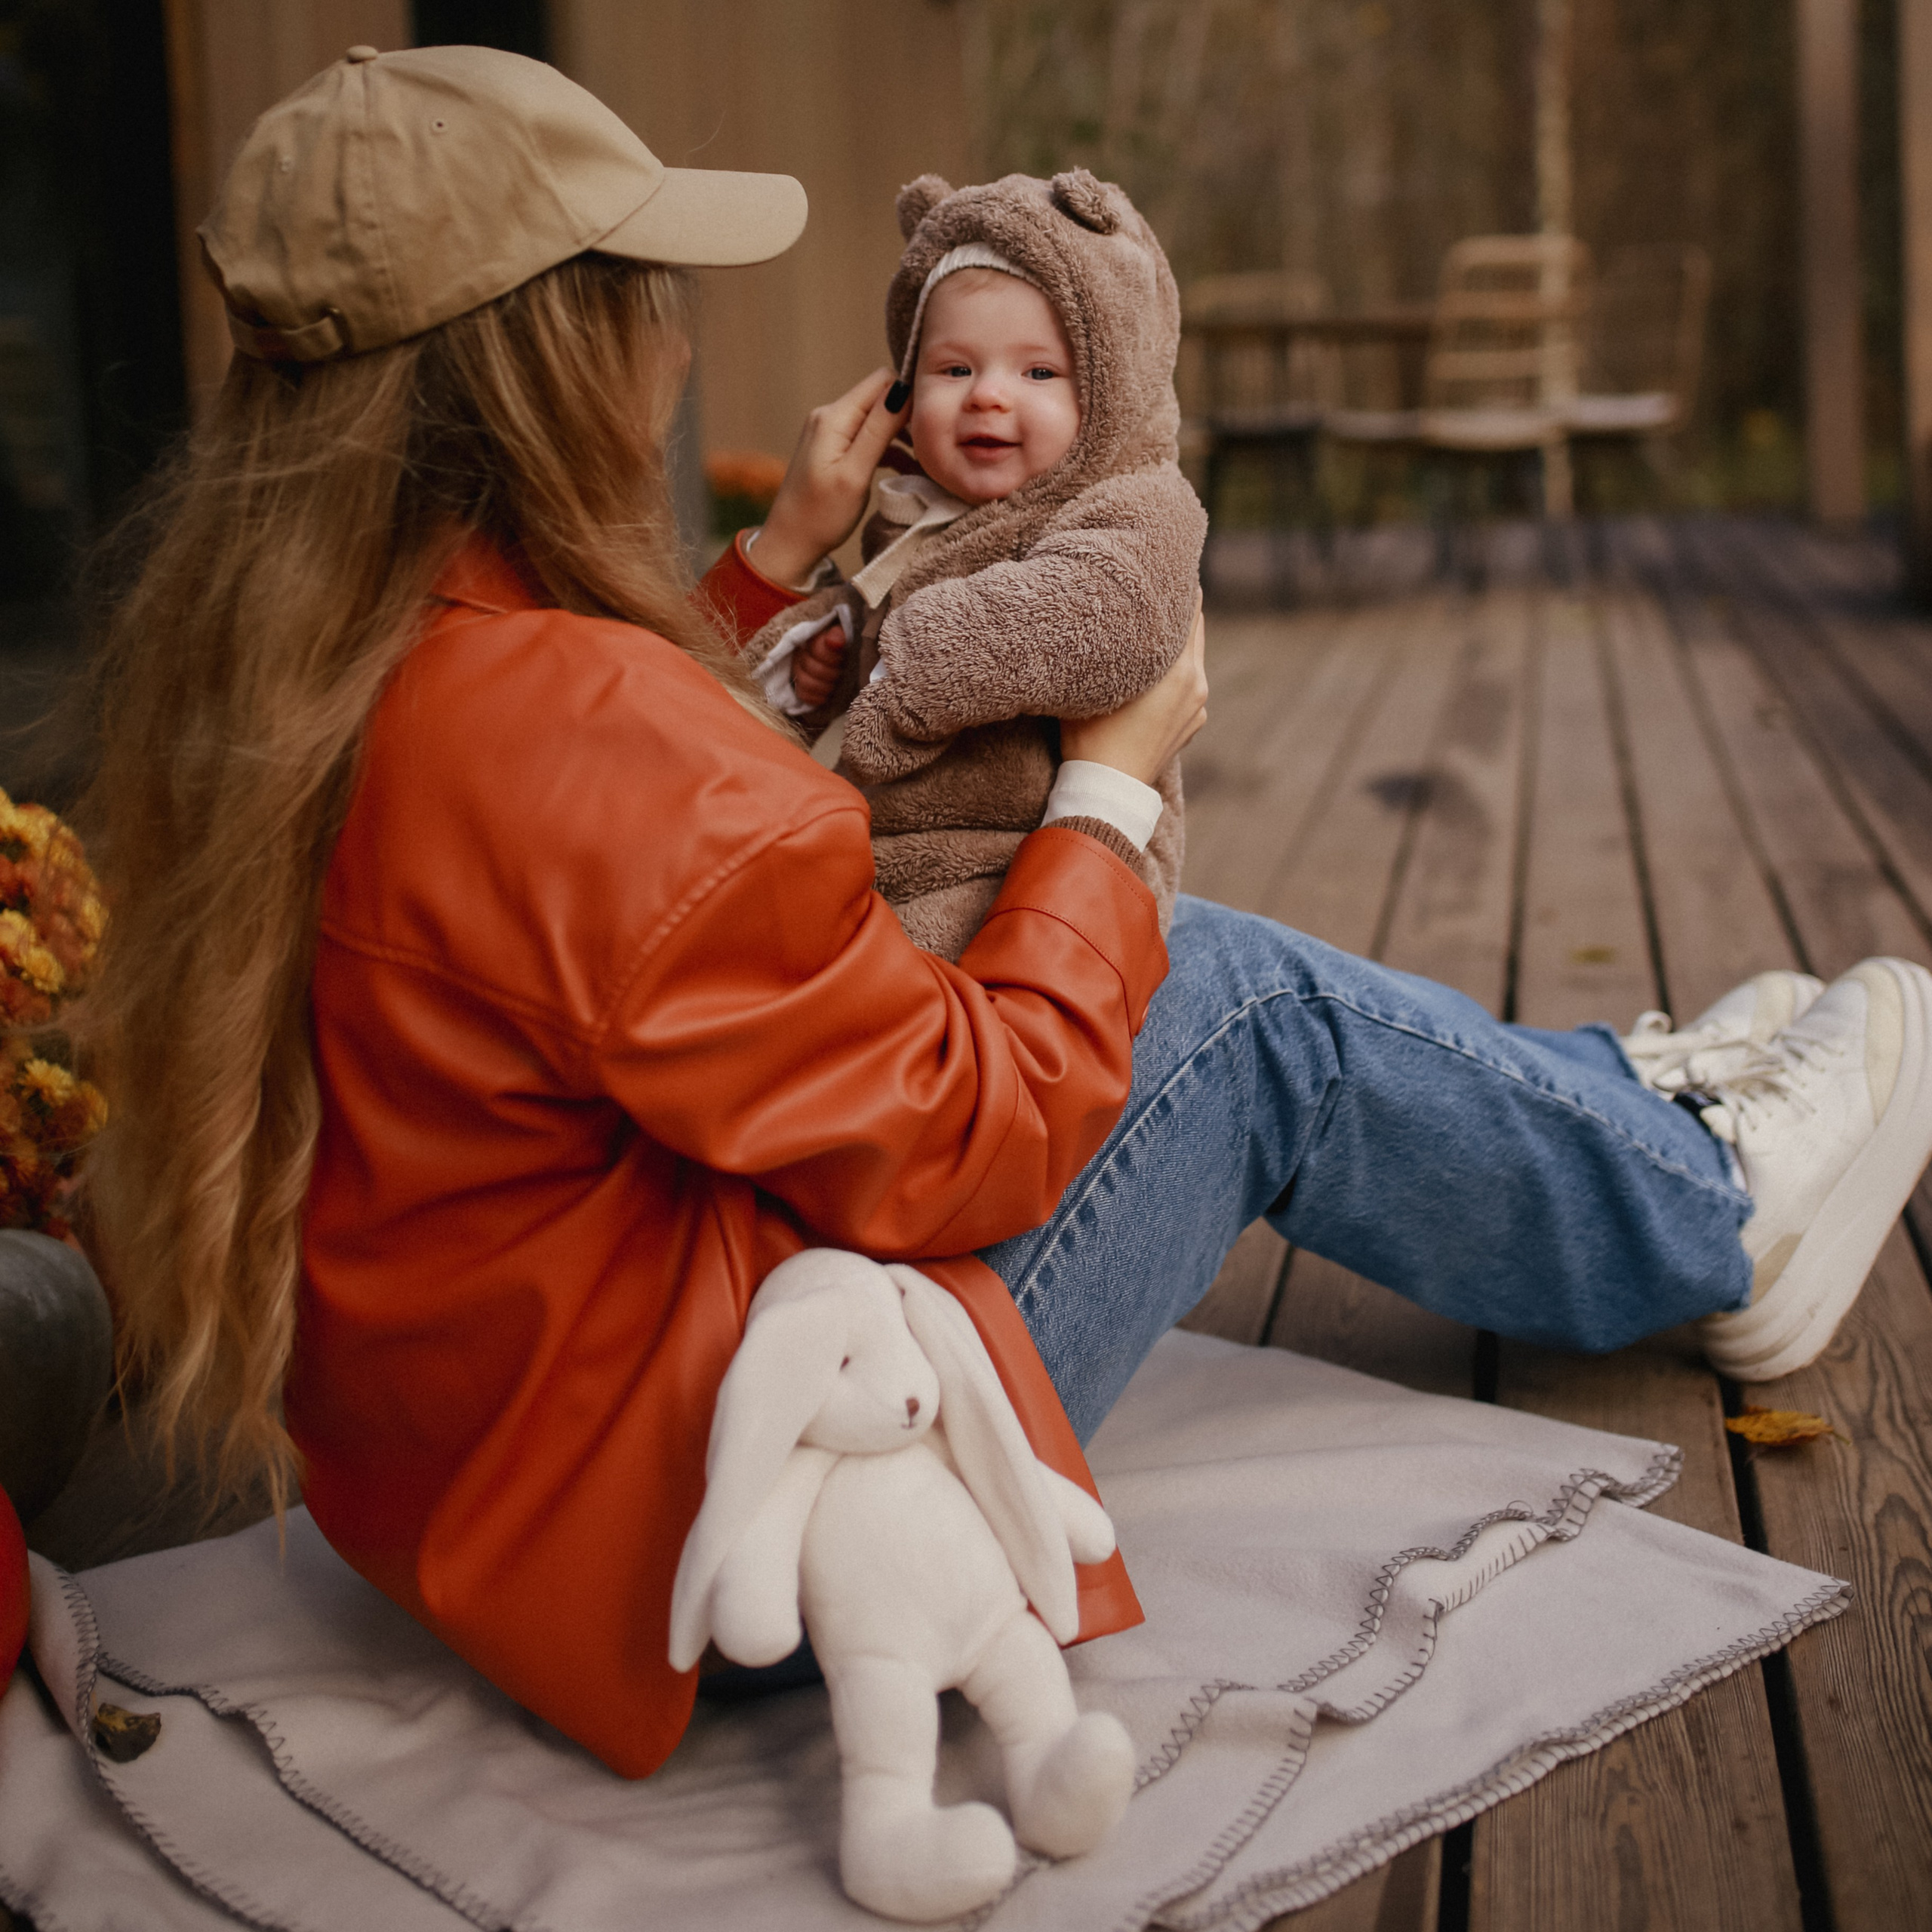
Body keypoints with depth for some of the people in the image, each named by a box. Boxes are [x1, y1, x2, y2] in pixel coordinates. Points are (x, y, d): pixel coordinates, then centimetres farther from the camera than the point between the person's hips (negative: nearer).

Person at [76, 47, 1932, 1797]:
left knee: (1186, 980, 17)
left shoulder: (259, 659, -3)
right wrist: (1116, 782, -8)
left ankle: (1621, 1106, 36)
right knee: (1246, 1006, 0)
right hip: (716, 1524, -9)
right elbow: (963, 1135, -22)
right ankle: (1719, 1222, 25)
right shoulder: (585, 739, -33)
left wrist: (778, 555, 15)